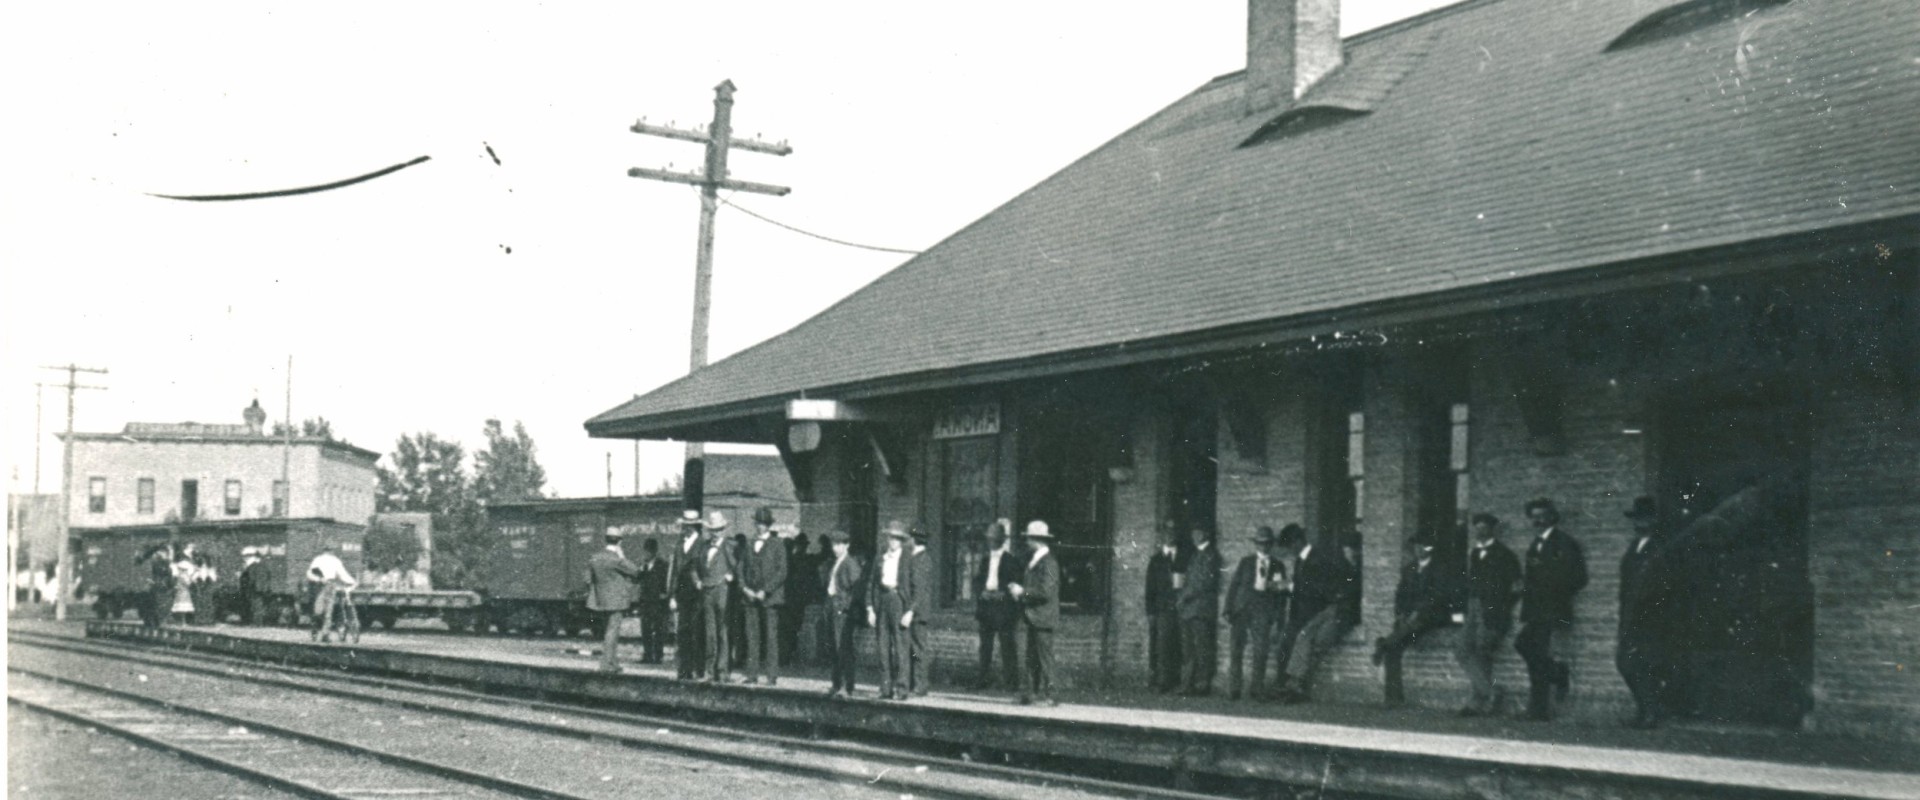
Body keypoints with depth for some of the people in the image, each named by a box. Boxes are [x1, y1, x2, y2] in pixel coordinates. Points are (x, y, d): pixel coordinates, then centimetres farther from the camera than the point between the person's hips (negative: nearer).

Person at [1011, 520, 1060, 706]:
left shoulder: (1048, 563, -13)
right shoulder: (1032, 561, 17)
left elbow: (1045, 592, -19)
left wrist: (1022, 592, -13)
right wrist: (1016, 589, 5)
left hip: (1042, 618, -9)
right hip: (1031, 618, 9)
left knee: (1044, 657, -7)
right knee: (1031, 657, 8)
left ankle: (1047, 695, -6)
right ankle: (1031, 692, 10)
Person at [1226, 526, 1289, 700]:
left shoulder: (1278, 566, 12)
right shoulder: (1246, 561, 10)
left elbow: (1281, 594, 12)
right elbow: (1233, 585, 8)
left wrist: (1280, 621, 8)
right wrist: (1229, 610, -2)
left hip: (1264, 612, 0)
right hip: (1242, 609, 0)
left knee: (1261, 651, -6)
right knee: (1236, 650, -4)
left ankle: (1257, 688, 1)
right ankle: (1233, 689, 0)